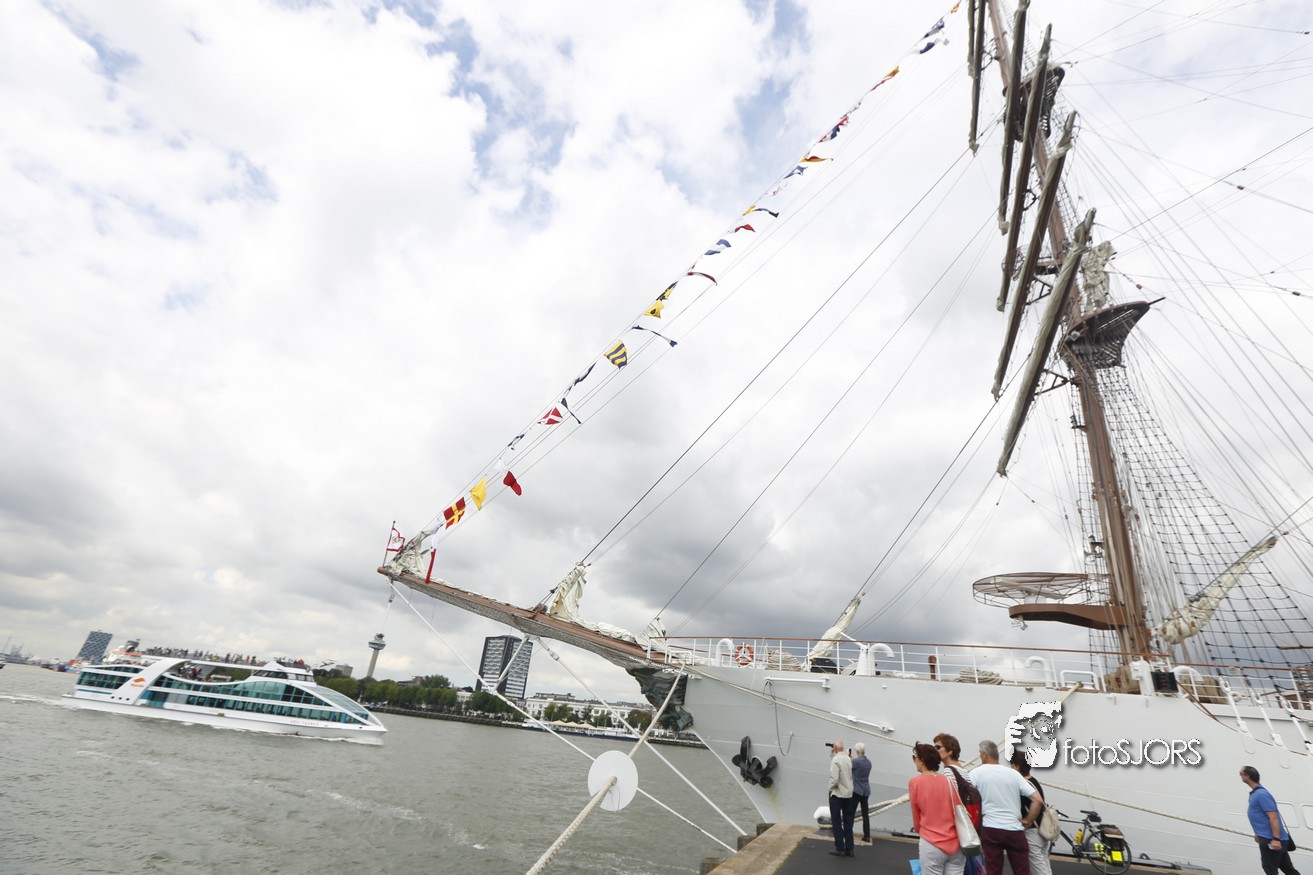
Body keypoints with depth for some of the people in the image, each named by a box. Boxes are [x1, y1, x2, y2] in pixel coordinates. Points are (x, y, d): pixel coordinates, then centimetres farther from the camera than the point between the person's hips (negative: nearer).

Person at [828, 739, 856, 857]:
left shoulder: (836, 760, -20)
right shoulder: (848, 759, 1)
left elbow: (834, 779, -25)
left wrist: (830, 788, -6)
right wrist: (832, 755, 10)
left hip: (837, 795, -6)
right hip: (849, 795, 6)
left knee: (837, 823, 5)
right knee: (848, 822, 13)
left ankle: (840, 849, 7)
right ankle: (849, 849, 18)